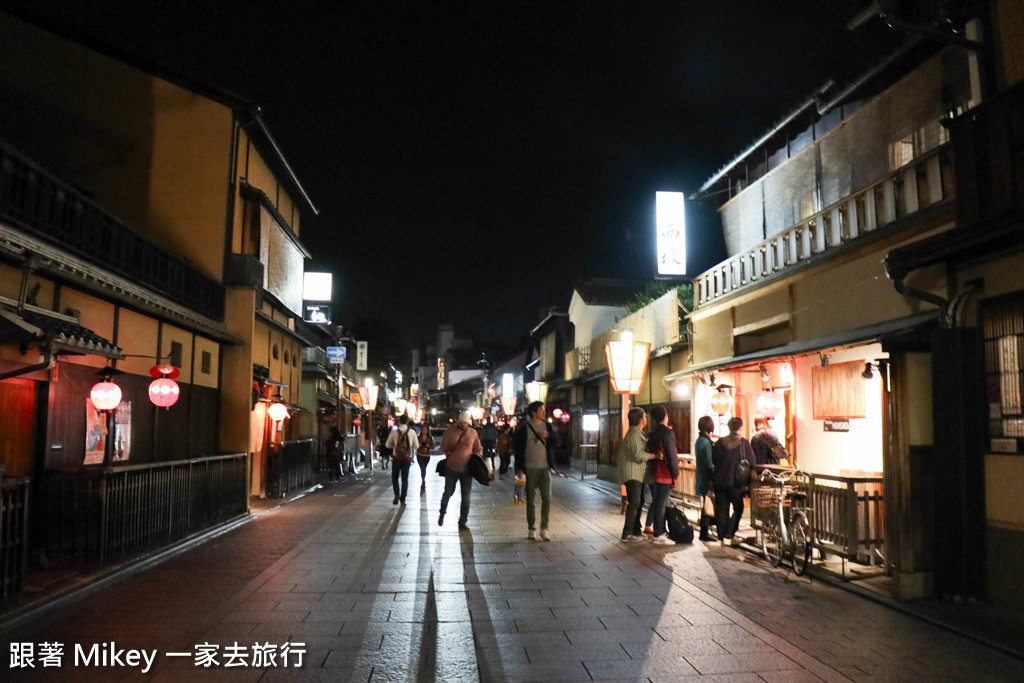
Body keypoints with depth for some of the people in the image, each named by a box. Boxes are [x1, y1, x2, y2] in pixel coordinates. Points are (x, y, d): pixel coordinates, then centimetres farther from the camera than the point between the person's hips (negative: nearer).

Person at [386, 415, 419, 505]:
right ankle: (403, 499, 13)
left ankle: (396, 495, -2)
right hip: (407, 459, 1)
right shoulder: (412, 432, -6)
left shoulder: (394, 432, -8)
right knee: (405, 479, 13)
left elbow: (388, 445, 1)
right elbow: (416, 446, 0)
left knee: (395, 477, 16)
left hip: (397, 458, -1)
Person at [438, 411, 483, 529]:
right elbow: (443, 448, -1)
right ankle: (442, 514, 38)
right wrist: (455, 447, -15)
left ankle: (463, 521, 15)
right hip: (451, 468, -1)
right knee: (448, 493, 13)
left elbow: (478, 450, 10)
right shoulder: (449, 431, -3)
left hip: (467, 469, 1)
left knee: (466, 497, 4)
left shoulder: (473, 432, 2)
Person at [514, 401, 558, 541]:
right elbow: (517, 447, -3)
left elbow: (555, 441, 10)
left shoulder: (546, 426, 7)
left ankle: (544, 529, 5)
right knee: (530, 500, 5)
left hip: (545, 468, 3)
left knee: (547, 498, -2)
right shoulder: (524, 428, -5)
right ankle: (531, 529, 16)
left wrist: (548, 435, -11)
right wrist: (519, 468, -7)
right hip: (530, 469, -3)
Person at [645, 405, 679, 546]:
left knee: (657, 503, 13)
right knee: (661, 504, -5)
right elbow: (671, 455, -14)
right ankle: (658, 535, -3)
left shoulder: (651, 433, 11)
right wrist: (675, 474, -9)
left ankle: (659, 532, 20)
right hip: (665, 474, -8)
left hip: (653, 473, 8)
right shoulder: (667, 433, -13)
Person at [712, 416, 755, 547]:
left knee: (722, 509, 11)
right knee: (738, 508, 9)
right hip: (735, 481, -3)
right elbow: (751, 461, -5)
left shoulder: (719, 443, 1)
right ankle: (728, 536, 2)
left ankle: (722, 536, 13)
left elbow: (712, 461, 6)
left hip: (719, 481, 3)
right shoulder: (744, 443, -8)